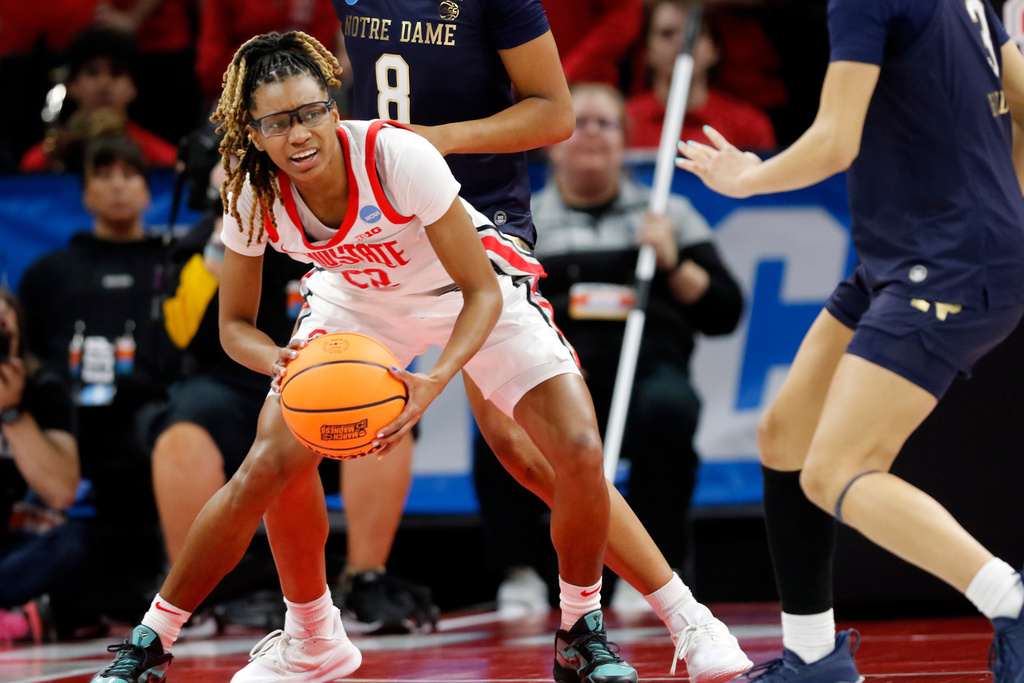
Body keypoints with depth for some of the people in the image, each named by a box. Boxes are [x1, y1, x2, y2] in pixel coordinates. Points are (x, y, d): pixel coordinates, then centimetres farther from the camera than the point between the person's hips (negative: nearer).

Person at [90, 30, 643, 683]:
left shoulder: (400, 157, -36)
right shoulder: (253, 195, -25)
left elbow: (481, 292, -29)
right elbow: (236, 324, -10)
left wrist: (436, 381, -46)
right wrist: (280, 362, -35)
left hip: (468, 301, -2)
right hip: (356, 303, 3)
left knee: (579, 451, -20)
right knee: (272, 465, -16)